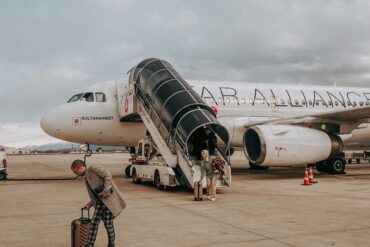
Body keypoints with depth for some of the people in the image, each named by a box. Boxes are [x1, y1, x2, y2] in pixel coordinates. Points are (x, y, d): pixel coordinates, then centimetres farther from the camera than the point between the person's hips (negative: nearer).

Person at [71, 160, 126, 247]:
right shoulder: (86, 178, 20)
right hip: (100, 200, 9)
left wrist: (106, 190, -20)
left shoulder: (93, 168, -7)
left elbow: (108, 175, -18)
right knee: (94, 222, 6)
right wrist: (89, 204, 19)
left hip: (109, 198, -9)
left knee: (108, 223, -2)